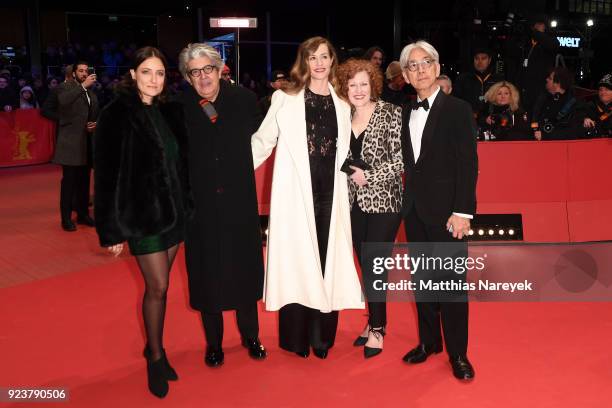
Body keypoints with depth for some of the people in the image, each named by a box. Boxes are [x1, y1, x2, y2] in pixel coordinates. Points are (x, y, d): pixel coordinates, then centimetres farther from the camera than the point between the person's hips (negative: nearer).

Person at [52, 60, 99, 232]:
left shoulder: (91, 94, 17)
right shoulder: (65, 87, -2)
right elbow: (63, 100, -26)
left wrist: (95, 125, 3)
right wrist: (83, 86, -25)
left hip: (87, 142, 6)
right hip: (71, 142, -6)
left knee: (84, 180, 11)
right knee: (69, 181, -5)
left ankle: (83, 214, 22)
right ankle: (66, 218, 1)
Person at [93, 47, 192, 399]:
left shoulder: (171, 112, 5)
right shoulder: (116, 116, -10)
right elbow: (107, 175, -11)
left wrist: (187, 207, 7)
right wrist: (112, 229, -12)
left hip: (175, 212, 5)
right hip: (143, 215, -5)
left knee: (160, 286, 12)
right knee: (157, 287, -1)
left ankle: (155, 348, 29)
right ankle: (156, 357, 18)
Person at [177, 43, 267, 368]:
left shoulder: (243, 99, -4)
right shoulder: (179, 106, -8)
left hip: (239, 201, 1)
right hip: (201, 204, -1)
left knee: (244, 268, 12)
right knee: (207, 272, 9)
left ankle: (250, 335, 33)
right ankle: (213, 342, 28)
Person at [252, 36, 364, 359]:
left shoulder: (342, 103, 11)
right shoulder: (285, 99, 0)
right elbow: (263, 141, 1)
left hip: (330, 195, 3)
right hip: (296, 194, -3)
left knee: (327, 263, 6)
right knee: (296, 263, 3)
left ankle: (322, 336, 18)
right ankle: (297, 337, 15)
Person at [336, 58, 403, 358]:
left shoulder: (391, 113, -6)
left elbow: (401, 158, -11)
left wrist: (369, 177, -16)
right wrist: (350, 175, 0)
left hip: (383, 201, -5)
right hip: (355, 203, 5)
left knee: (373, 263, -5)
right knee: (366, 263, 11)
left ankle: (376, 328, 10)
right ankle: (376, 321, 26)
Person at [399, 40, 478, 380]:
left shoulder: (458, 109, -5)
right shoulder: (407, 114, 12)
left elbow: (468, 164, -10)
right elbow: (410, 164, 12)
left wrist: (463, 211, -16)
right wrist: (408, 202, 3)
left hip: (446, 211, -5)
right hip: (415, 211, 6)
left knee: (452, 283, 0)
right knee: (422, 280, 13)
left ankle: (458, 353, 13)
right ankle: (429, 341, 27)